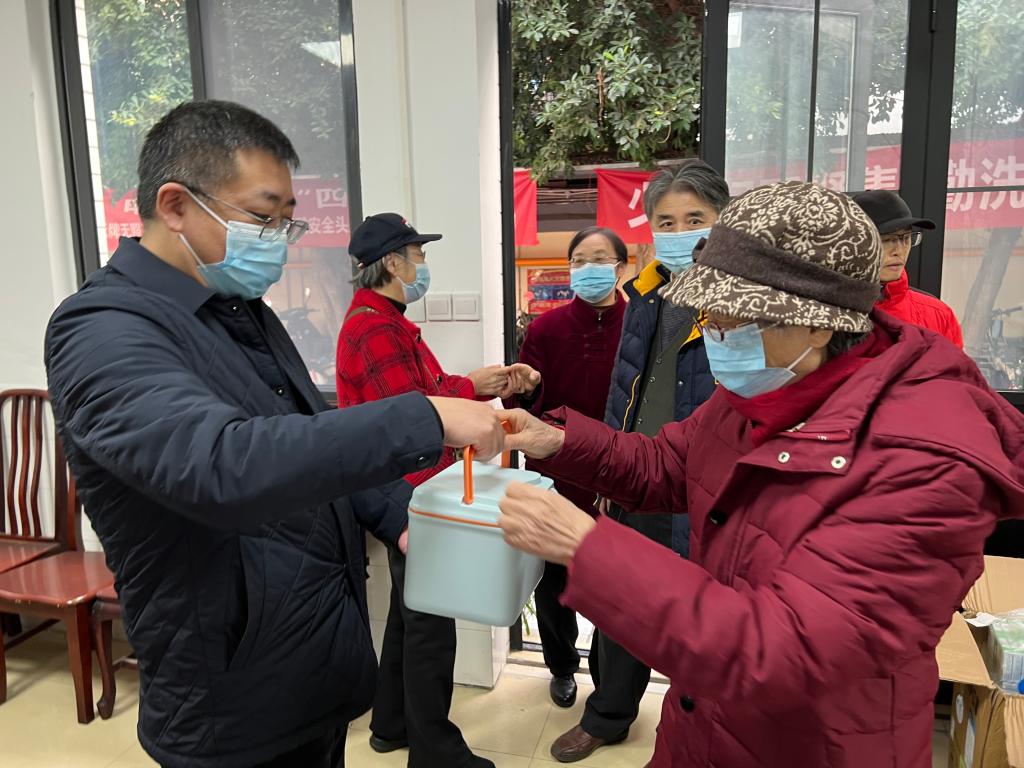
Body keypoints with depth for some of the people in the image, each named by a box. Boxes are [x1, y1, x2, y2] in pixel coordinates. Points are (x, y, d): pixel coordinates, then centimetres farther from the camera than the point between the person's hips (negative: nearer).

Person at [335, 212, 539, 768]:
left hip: (407, 496, 11)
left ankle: (393, 723, 36)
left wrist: (497, 385, 1)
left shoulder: (382, 321, 14)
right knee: (431, 623, 0)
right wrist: (472, 386, -13)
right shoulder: (375, 329, -19)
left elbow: (428, 391, 10)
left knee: (410, 613, 21)